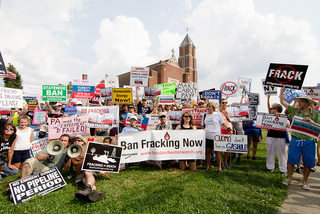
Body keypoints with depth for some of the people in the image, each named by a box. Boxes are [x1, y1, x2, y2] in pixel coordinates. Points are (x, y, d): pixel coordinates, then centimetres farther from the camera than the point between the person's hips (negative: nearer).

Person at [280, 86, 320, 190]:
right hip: (295, 140, 0)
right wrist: (281, 91, 0)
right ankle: (289, 178, 18)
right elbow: (283, 102, 5)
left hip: (309, 141, 0)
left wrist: (311, 121, -15)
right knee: (291, 159, 2)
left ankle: (304, 182, 22)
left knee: (308, 162, 7)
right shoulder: (295, 111, 4)